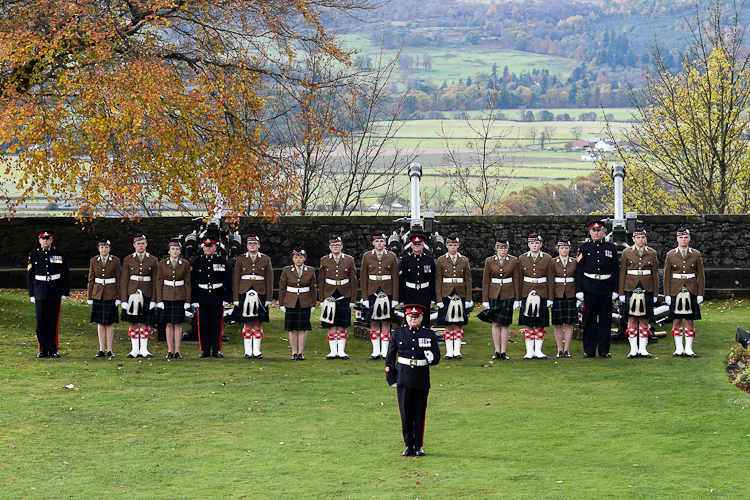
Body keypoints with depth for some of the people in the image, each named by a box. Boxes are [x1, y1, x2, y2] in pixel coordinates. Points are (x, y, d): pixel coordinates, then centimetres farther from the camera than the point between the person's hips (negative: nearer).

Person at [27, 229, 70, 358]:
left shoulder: (59, 254, 4)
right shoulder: (34, 255, 6)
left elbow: (66, 274, 5)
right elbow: (30, 275, 7)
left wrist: (65, 293, 0)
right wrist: (31, 294, 3)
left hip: (55, 293, -1)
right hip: (40, 292, 1)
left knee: (54, 321, 1)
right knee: (41, 322, 1)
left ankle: (53, 349, 7)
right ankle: (43, 349, 7)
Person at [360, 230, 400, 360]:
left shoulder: (392, 257, 4)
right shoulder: (367, 256, 4)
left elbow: (395, 278, 3)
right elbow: (363, 278, 5)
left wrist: (395, 298, -2)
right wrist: (365, 297, -1)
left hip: (387, 293, 0)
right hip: (372, 292, 0)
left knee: (386, 322, 1)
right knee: (374, 322, 2)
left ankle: (385, 351, 6)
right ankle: (376, 351, 7)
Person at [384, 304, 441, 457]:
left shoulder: (430, 335, 5)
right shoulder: (398, 333, 5)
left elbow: (437, 356, 5)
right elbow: (390, 356, 8)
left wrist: (432, 358, -19)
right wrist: (391, 378, 2)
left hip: (422, 380, 0)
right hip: (403, 380, 0)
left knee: (420, 414, 3)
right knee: (406, 413, 0)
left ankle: (419, 446, 12)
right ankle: (409, 446, 9)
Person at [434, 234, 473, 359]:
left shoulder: (464, 261, 7)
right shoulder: (441, 260, 3)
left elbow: (468, 281, 7)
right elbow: (438, 281, 2)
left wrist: (468, 299, 1)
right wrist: (439, 299, -5)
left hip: (460, 296, 1)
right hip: (446, 295, -1)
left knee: (459, 324, 2)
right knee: (448, 325, 1)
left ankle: (457, 351, 7)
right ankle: (449, 351, 5)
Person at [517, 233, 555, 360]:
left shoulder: (547, 259, 2)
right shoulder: (522, 259, 6)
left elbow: (551, 280, 2)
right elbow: (519, 279, 8)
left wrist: (550, 298, -2)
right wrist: (518, 297, 4)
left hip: (542, 295, -1)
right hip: (527, 295, 1)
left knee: (540, 324, 2)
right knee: (528, 324, 1)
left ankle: (538, 350, 8)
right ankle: (530, 351, 5)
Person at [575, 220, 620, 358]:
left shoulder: (611, 248, 8)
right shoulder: (584, 247, 5)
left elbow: (616, 270, 9)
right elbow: (579, 270, 4)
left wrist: (615, 290, 3)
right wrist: (579, 290, -2)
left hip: (606, 288, 1)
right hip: (589, 288, -1)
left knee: (605, 319, 2)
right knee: (589, 318, 0)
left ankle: (604, 350, 8)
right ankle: (589, 350, 6)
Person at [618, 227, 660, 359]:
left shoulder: (652, 253, 6)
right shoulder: (627, 253, 3)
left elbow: (655, 274, 8)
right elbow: (622, 273, 3)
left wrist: (655, 294, 5)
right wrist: (621, 293, -1)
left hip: (647, 289, 1)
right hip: (630, 288, -1)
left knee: (644, 319, 3)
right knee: (631, 319, 0)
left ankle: (643, 349, 8)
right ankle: (633, 349, 5)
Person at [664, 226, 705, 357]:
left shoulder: (696, 255, 4)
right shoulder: (671, 255, 4)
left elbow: (701, 275, 5)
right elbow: (667, 276, 5)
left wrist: (700, 294, -1)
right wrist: (667, 295, 0)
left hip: (691, 291, 0)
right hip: (676, 291, 0)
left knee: (690, 321, 1)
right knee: (677, 321, 2)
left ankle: (688, 349, 5)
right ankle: (679, 348, 8)